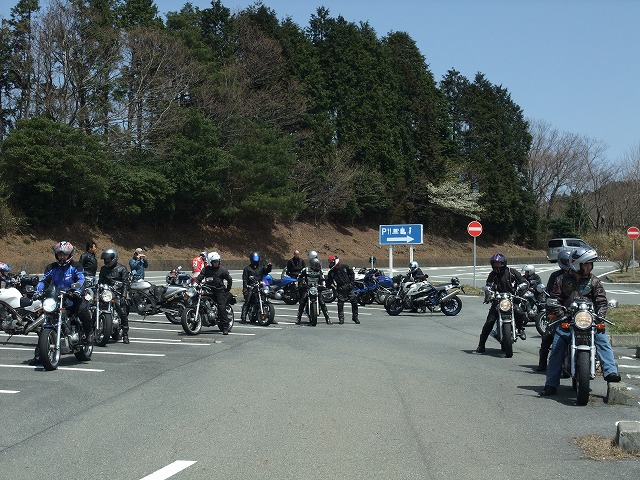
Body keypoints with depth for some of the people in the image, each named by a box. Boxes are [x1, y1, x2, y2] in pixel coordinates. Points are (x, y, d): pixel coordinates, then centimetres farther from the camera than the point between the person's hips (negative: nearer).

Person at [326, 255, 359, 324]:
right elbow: (329, 282, 5)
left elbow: (352, 273, 11)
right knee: (340, 304, -7)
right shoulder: (331, 272, 2)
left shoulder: (344, 266, 0)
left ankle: (355, 317, 16)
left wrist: (352, 282, 4)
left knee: (354, 302, 2)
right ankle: (341, 318, 4)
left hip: (349, 287, 0)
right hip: (340, 289, 0)